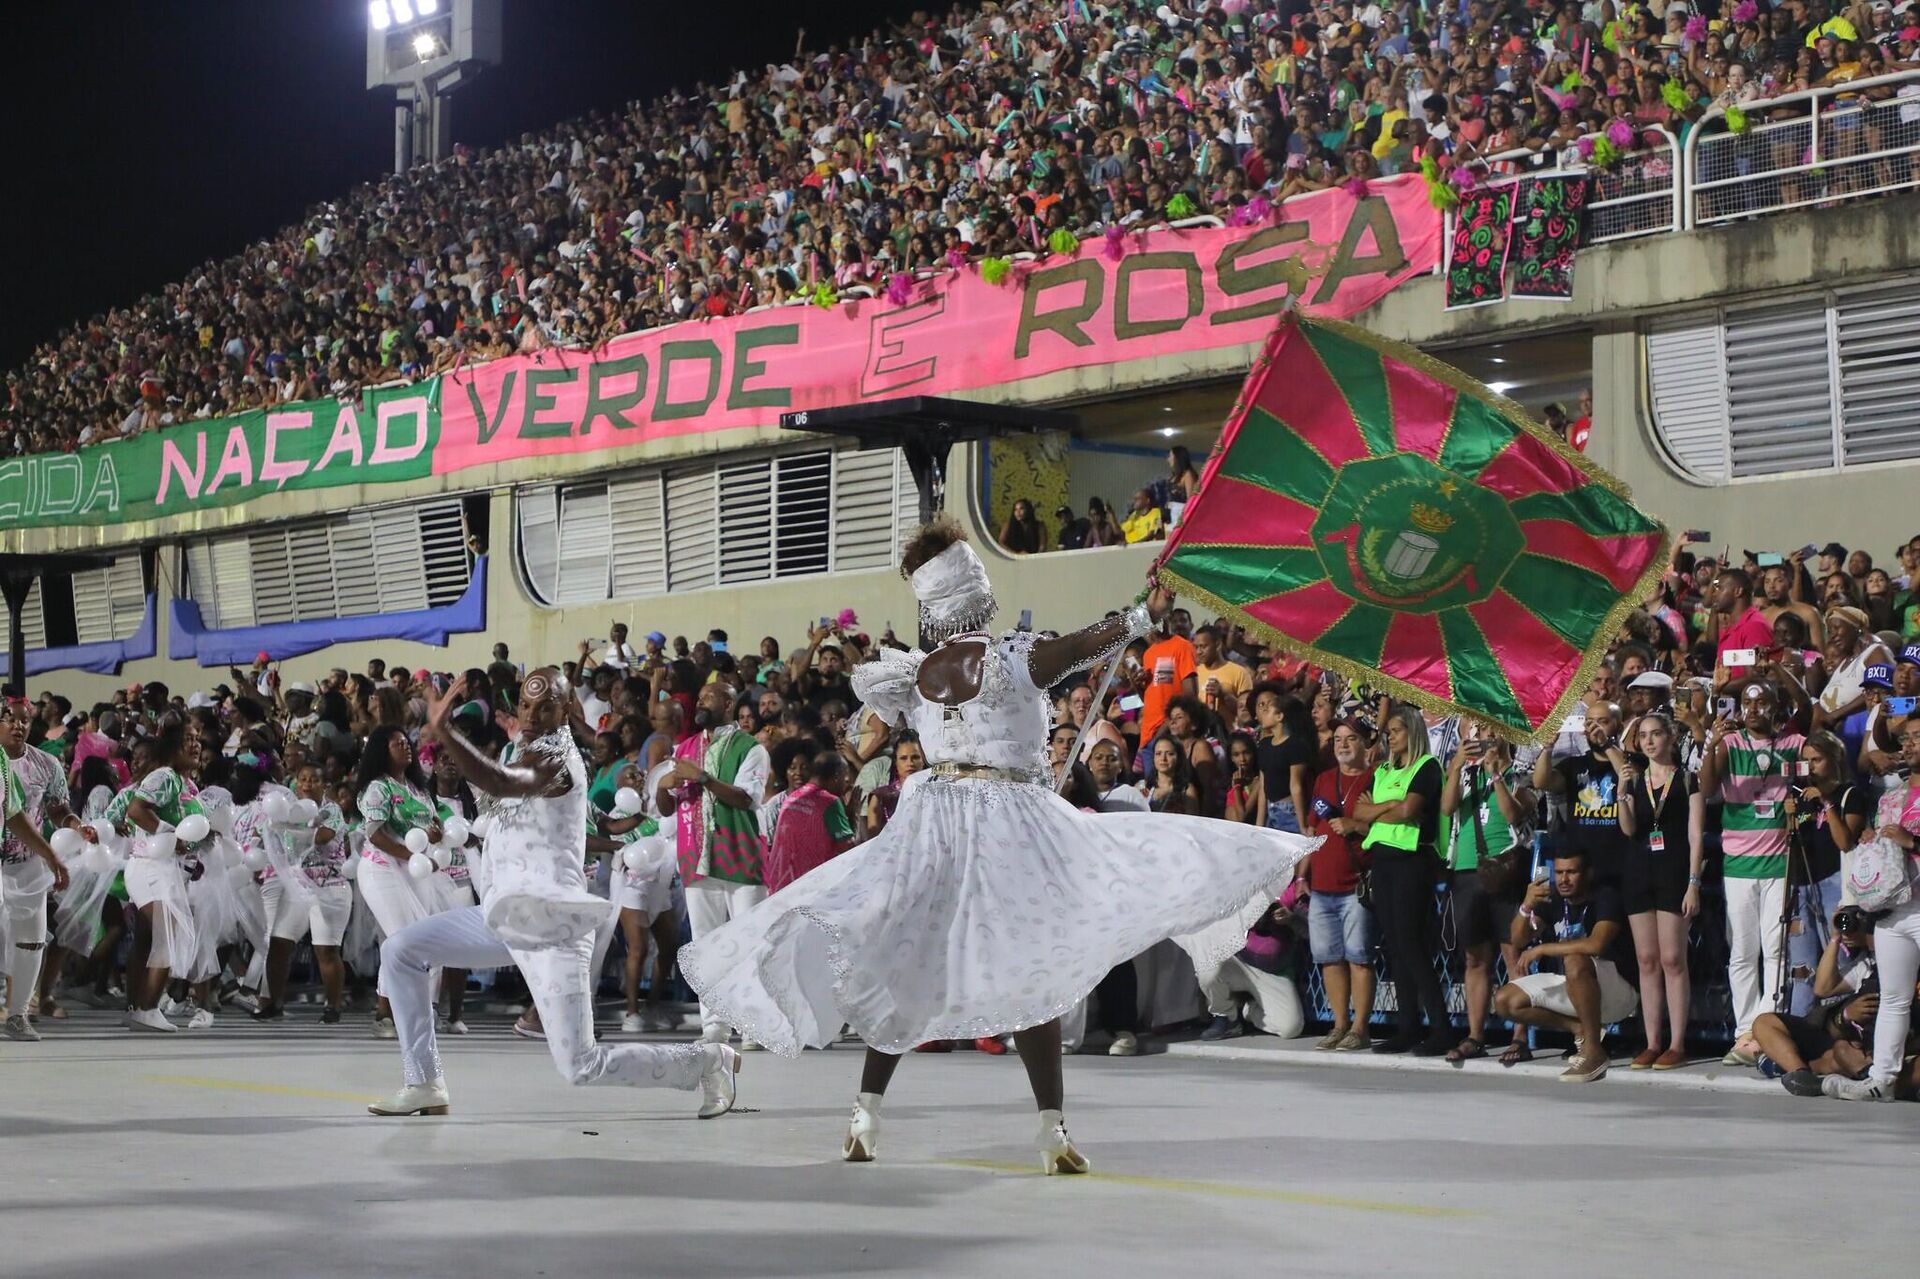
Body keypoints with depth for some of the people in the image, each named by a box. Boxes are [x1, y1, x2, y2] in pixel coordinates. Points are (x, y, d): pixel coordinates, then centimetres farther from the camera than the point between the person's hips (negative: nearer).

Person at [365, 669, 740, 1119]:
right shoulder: (526, 750, 14)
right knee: (400, 951, 5)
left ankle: (711, 1061, 7)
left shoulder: (555, 756, -16)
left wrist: (442, 730, -45)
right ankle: (424, 1085, 9)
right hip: (503, 915, 9)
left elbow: (502, 783, -38)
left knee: (580, 1066, -11)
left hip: (549, 923, -9)